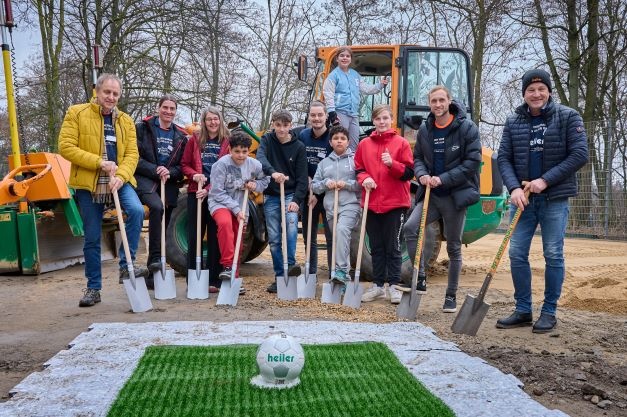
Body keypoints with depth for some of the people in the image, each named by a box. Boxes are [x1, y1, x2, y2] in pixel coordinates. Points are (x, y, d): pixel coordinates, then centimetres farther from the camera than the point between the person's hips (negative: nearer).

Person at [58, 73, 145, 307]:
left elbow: (132, 153, 2)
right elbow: (65, 147, -9)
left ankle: (126, 266, -13)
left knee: (136, 210, -27)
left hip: (119, 181, 2)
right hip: (88, 184, -2)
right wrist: (99, 162, -18)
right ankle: (93, 288, 20)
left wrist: (121, 176, -16)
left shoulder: (126, 121, 9)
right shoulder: (76, 113, 0)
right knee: (92, 239, 5)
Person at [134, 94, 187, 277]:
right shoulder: (143, 128, 3)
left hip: (169, 185, 4)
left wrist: (169, 172, -8)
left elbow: (182, 166, 13)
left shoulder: (180, 137, 14)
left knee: (163, 227, 5)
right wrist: (155, 171, -15)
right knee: (157, 207, -34)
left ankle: (154, 274, 15)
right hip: (145, 179, -4)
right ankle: (154, 258, -29)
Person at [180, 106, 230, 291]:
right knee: (194, 236, 5)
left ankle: (213, 280, 10)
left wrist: (209, 189, -14)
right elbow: (184, 164, 9)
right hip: (195, 193, 2)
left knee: (215, 237, 3)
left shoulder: (227, 142, 0)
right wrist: (194, 175, -12)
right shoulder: (194, 140, 8)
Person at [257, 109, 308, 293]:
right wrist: (272, 172, -40)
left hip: (291, 194, -1)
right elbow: (260, 158, -21)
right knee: (274, 238, 3)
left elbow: (302, 177, -5)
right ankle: (280, 276, 13)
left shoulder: (298, 146, -2)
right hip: (271, 196, 1)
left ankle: (290, 264, -23)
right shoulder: (267, 140, 0)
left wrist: (297, 200, -16)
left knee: (291, 224, -28)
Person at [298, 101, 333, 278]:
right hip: (308, 195, 5)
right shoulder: (302, 136, 4)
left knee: (331, 237, -2)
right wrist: (306, 179, -8)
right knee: (309, 237, 12)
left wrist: (318, 193, -16)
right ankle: (310, 274, 24)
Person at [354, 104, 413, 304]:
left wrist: (392, 164, -19)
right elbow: (358, 169, 12)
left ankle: (394, 286, 12)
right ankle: (377, 285, 20)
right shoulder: (364, 144, 8)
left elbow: (409, 173, -3)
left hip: (395, 204, -3)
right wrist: (364, 178, -9)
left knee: (392, 246, 3)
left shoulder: (401, 143, 0)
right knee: (376, 247, 11)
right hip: (371, 203, 3)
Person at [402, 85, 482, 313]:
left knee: (453, 247, 6)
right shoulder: (424, 130, 7)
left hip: (456, 195, -3)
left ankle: (451, 296, 21)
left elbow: (472, 162, -12)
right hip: (431, 194, 4)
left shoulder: (466, 127, -7)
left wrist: (443, 179, -18)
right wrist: (422, 174, -9)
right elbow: (418, 158, 13)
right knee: (410, 227, -18)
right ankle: (420, 278, -2)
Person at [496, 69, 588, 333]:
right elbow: (504, 159, 2)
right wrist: (514, 188, -14)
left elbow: (579, 155, -7)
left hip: (555, 198, -3)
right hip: (523, 198, 3)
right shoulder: (513, 122, 6)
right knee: (517, 254, 3)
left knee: (553, 255, 2)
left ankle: (549, 313, 14)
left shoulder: (568, 117, -1)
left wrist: (545, 180, -15)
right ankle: (523, 310, 16)